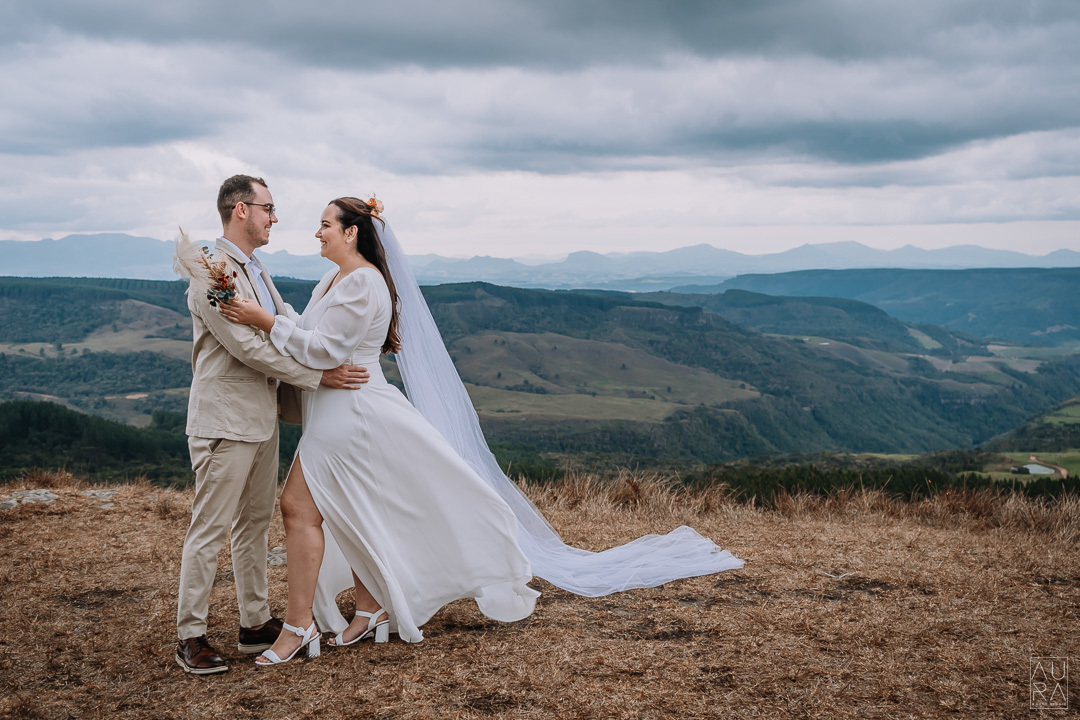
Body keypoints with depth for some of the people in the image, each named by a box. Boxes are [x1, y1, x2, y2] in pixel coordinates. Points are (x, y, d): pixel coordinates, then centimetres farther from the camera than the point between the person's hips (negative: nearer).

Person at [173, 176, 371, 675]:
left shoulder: (256, 272, 14)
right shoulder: (212, 272, -16)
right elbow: (248, 348, -21)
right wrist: (319, 376, -18)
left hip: (261, 420, 9)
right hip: (225, 422, -9)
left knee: (255, 523, 14)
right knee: (210, 530, -3)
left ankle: (256, 624, 24)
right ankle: (190, 637, 7)